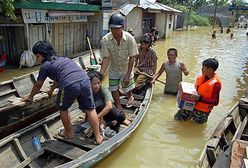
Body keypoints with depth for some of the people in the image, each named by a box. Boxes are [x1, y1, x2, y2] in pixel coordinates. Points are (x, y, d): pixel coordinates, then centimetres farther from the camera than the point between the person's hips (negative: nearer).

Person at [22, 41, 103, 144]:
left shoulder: (45, 65, 14)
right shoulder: (62, 58, 33)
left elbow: (38, 85, 25)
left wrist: (30, 96, 44)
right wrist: (51, 91, 62)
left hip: (69, 86, -5)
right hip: (84, 80, 6)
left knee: (63, 109, 22)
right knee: (90, 109, 14)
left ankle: (68, 133, 38)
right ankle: (98, 137, 21)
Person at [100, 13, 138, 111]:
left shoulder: (129, 38, -23)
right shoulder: (105, 40, -22)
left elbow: (132, 58, -18)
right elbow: (106, 59, -19)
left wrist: (128, 75, -19)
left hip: (127, 68, 0)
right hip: (113, 70, 1)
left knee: (128, 90, 15)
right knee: (114, 91, 5)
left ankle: (130, 97, 54)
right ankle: (119, 110, 29)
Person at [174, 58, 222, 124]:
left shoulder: (215, 83, -22)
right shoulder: (201, 77, -2)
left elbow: (215, 102, -20)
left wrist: (201, 98, -29)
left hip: (202, 111, -6)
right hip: (191, 105, 6)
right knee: (177, 118, 10)